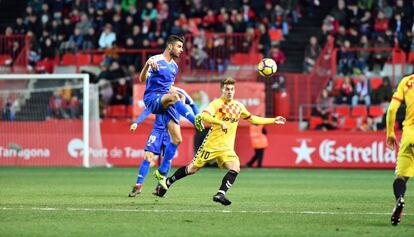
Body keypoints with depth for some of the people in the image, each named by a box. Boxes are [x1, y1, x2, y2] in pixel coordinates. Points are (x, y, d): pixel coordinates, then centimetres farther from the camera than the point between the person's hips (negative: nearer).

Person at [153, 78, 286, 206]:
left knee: (235, 168, -21)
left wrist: (273, 120, 25)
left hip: (227, 148, 5)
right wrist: (220, 122, -40)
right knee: (192, 169, 3)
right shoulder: (217, 103, -10)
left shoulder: (239, 106, 11)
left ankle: (220, 194, -20)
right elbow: (204, 116, -27)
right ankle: (167, 183, 23)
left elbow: (252, 119, 27)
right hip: (211, 144, -5)